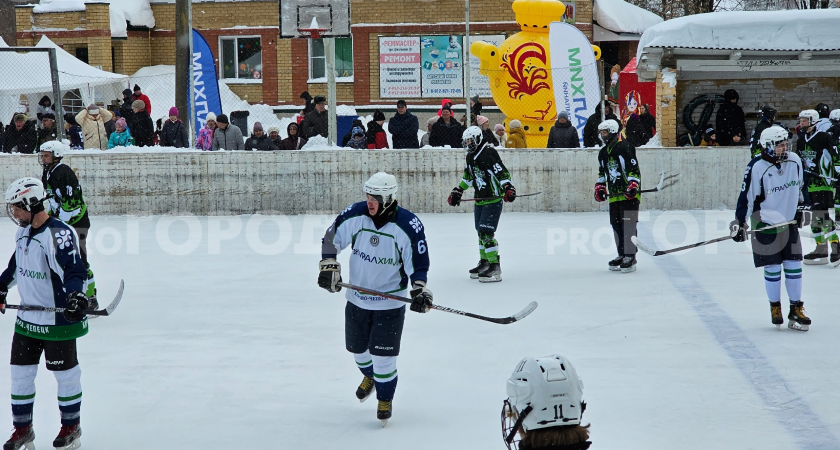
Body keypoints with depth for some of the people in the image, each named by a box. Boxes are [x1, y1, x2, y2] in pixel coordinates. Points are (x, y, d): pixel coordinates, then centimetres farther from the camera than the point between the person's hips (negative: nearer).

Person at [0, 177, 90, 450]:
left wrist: (76, 295, -44)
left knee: (65, 373, 6)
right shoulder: (24, 232, 7)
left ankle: (71, 427, 23)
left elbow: (73, 269, -29)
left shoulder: (58, 235, -22)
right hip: (28, 317, 8)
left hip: (57, 320, -8)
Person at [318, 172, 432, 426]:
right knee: (357, 347, 19)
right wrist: (328, 266, -10)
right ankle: (370, 376, 53)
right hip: (357, 298, 4)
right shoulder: (355, 215, -12)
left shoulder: (409, 226, -20)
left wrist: (420, 291, -24)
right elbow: (331, 238, 1)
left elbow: (418, 263, -12)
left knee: (383, 355, -6)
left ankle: (385, 399, 19)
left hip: (390, 302, -4)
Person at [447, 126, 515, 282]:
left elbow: (502, 172, -21)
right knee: (480, 232, 14)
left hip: (494, 199, -9)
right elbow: (468, 177, 26)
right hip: (480, 199, 9)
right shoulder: (470, 157, 13)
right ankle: (484, 262, 26)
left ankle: (495, 266, -13)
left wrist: (508, 188, -33)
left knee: (486, 232, -15)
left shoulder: (489, 153, -16)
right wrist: (457, 192, 25)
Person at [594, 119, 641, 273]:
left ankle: (630, 257, -10)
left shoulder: (625, 148, -11)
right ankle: (622, 255, 15)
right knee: (616, 225, 7)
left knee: (628, 224, -10)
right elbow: (602, 173, 28)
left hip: (629, 194, -8)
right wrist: (599, 187, 18)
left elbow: (634, 169, -16)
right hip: (614, 195, 8)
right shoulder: (603, 153, 15)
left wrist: (633, 186, -25)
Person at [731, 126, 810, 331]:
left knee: (794, 266, 3)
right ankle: (775, 307, 19)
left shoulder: (794, 160, -2)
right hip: (765, 224, -5)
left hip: (790, 222, 5)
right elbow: (746, 196, -15)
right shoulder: (756, 168, -19)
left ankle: (796, 310, 11)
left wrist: (800, 209, 20)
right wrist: (739, 222, -18)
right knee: (773, 268, 1)